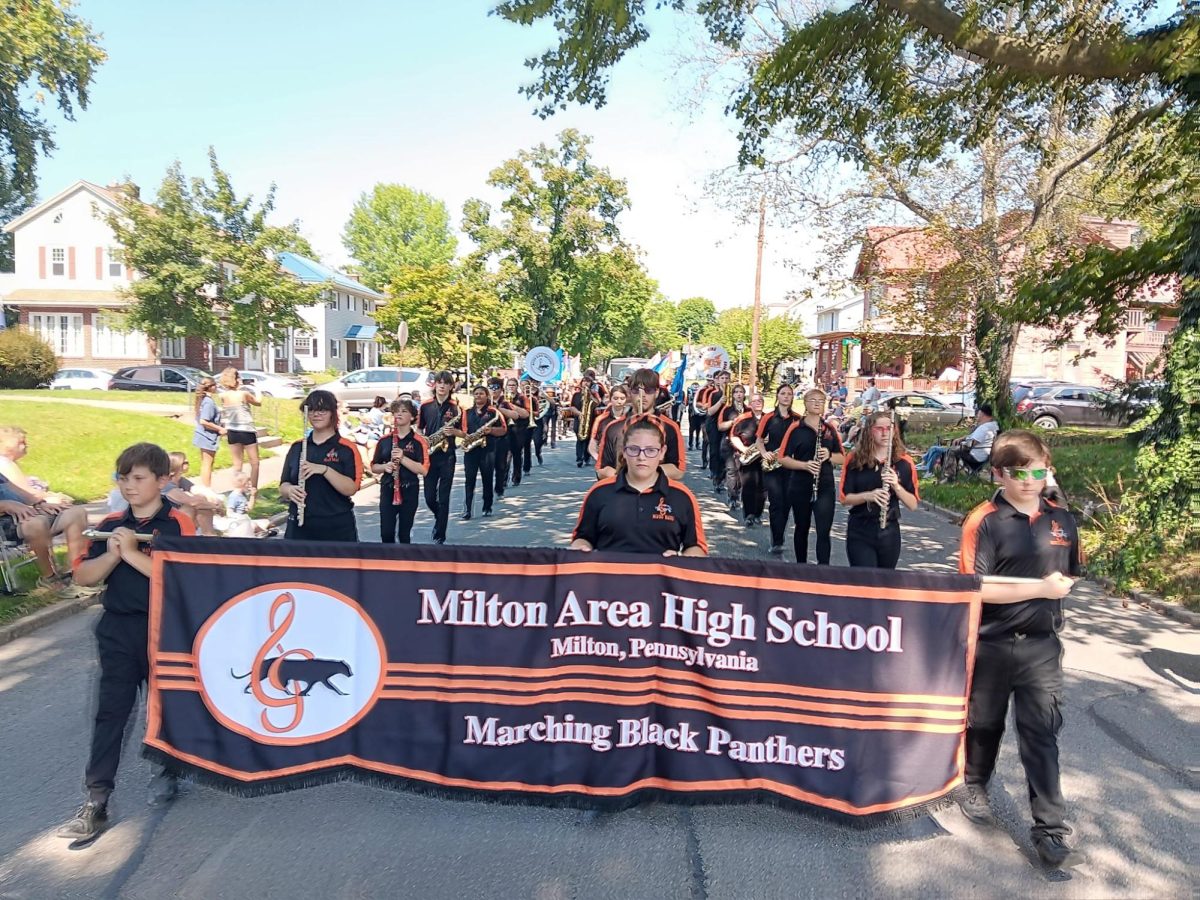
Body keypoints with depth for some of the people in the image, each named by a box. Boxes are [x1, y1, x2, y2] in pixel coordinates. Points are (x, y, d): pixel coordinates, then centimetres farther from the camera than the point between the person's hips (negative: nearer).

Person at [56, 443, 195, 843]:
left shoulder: (178, 524, -10)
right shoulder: (111, 525, 5)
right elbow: (83, 576, 2)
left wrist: (132, 553, -23)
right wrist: (111, 555, -16)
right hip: (118, 629, 3)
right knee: (111, 711, 3)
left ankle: (167, 772, 37)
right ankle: (95, 801, 9)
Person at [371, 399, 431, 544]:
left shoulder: (418, 441, -5)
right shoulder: (384, 440, 5)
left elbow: (423, 470, -14)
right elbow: (374, 467, 10)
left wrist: (402, 458, -25)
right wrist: (385, 466, -12)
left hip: (409, 491, -2)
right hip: (387, 490, 2)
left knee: (404, 534, 6)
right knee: (386, 533, 0)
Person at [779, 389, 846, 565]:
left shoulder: (830, 429, 6)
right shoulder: (796, 428, -3)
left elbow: (842, 458, 9)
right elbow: (783, 458, -5)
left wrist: (829, 455, -12)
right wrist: (805, 465, -20)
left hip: (825, 488, 1)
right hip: (800, 487, -1)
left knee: (824, 532, -7)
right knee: (802, 529, 13)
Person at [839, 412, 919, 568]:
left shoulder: (904, 463, 0)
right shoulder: (855, 459, -3)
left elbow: (913, 505, -2)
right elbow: (844, 498, -3)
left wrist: (896, 486, -19)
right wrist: (868, 495, -22)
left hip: (889, 533, 2)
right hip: (859, 533, -2)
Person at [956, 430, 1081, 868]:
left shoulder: (1061, 519, 3)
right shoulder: (985, 521, -14)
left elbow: (1070, 574, 17)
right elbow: (976, 588, -20)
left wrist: (1060, 586, -1)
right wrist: (1040, 588, -20)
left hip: (1041, 645, 3)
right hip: (991, 644, -3)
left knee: (1042, 733, 3)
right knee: (984, 722, 16)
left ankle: (1050, 826, 14)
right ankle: (974, 785, 40)